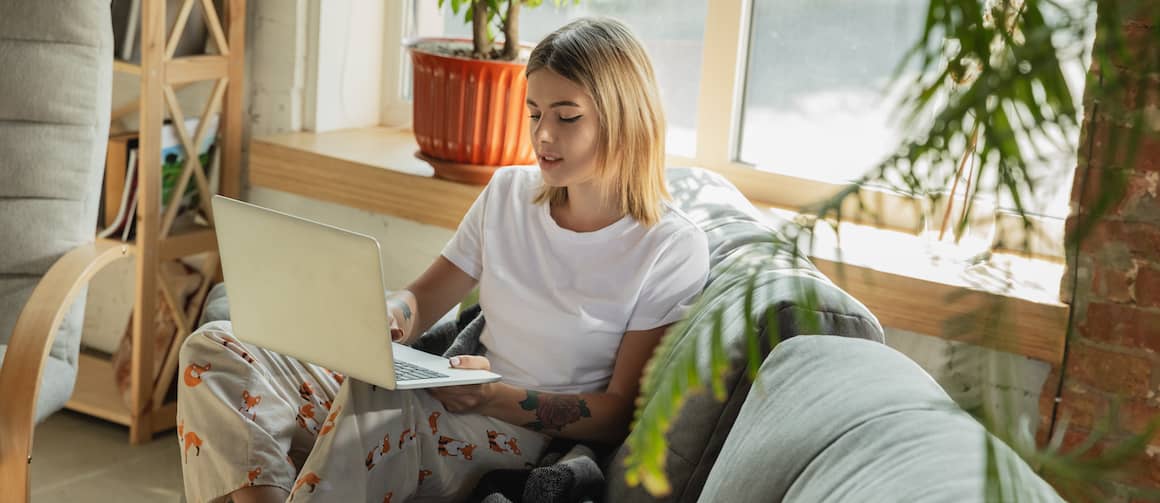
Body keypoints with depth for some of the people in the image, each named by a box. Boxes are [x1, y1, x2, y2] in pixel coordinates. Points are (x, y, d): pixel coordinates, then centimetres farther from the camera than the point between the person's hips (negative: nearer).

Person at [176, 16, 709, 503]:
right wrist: (383, 320, -10)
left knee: (375, 395, -38)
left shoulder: (671, 249, -7)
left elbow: (620, 412, -8)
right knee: (215, 349, -9)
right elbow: (423, 298, 15)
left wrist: (498, 397, -21)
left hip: (531, 436, -6)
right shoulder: (508, 193, 10)